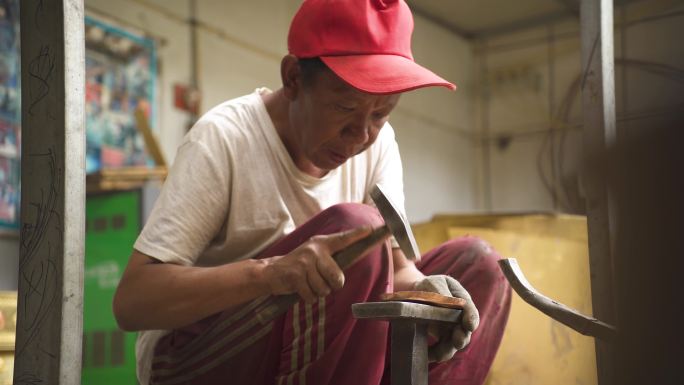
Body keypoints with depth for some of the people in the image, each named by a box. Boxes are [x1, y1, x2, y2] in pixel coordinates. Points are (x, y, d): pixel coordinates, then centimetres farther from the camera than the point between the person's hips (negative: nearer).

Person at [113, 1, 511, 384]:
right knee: (356, 229, -28)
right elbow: (131, 302, -25)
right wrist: (269, 272, -41)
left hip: (309, 351, 6)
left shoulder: (378, 142, -3)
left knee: (476, 263, -6)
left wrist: (420, 288, -31)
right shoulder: (223, 139, -19)